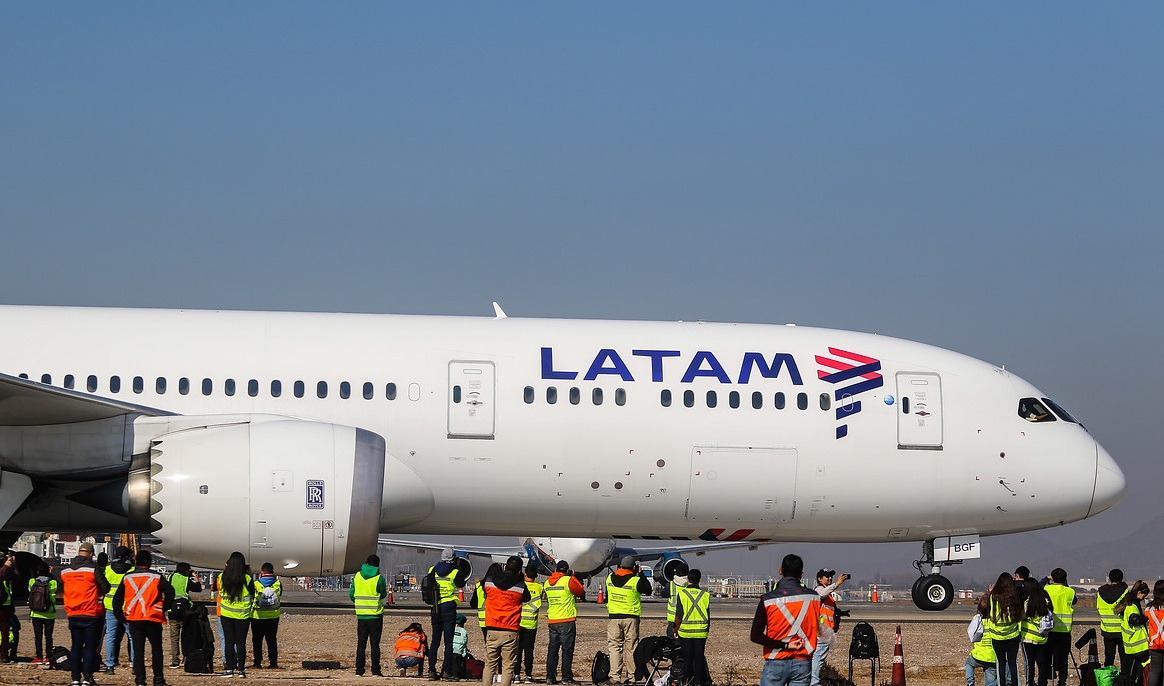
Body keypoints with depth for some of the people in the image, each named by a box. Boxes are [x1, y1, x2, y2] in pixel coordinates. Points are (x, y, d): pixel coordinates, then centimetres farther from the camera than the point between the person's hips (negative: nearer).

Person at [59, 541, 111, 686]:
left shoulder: (64, 570, 4)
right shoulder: (93, 569, -11)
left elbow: (61, 591, 13)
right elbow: (106, 588, -9)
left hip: (73, 615, 4)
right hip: (91, 614, -4)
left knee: (76, 646, 12)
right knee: (90, 647, 1)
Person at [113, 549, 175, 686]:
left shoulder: (127, 578, 7)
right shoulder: (156, 577, 0)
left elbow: (117, 598, 7)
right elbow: (170, 591, -13)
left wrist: (120, 616, 14)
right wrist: (164, 608, -2)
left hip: (133, 619, 2)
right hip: (153, 619, -2)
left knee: (137, 650, 5)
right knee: (156, 649, 9)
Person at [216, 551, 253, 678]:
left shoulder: (222, 577, -4)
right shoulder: (247, 579, -9)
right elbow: (252, 597, -3)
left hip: (226, 614, 1)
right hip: (243, 615, -1)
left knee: (228, 641, 6)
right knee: (241, 642, 4)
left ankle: (229, 669, 3)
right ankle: (241, 669, 1)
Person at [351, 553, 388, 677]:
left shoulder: (357, 576, 1)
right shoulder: (379, 578, -9)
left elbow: (352, 594, 6)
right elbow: (383, 594, 2)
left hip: (361, 615, 3)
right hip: (375, 615, -3)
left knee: (361, 643, 9)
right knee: (375, 644, 1)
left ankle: (359, 670, 7)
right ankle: (375, 671, 0)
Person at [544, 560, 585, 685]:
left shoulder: (548, 583, 7)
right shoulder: (568, 581, -9)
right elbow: (580, 591, 4)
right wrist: (573, 577, 14)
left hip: (552, 621, 5)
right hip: (567, 620, -5)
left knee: (552, 650, 8)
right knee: (567, 650, -2)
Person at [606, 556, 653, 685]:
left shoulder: (610, 578, 0)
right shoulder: (635, 581, -12)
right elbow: (648, 590, 3)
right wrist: (641, 574, 9)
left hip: (613, 617, 2)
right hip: (631, 618, -2)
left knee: (614, 646, 4)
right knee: (631, 647, 7)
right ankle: (631, 675, 10)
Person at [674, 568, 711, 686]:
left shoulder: (681, 594, -6)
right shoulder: (705, 595, 1)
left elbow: (679, 615, -6)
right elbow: (708, 616, 6)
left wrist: (676, 629, 6)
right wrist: (707, 630, 17)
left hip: (685, 632, -2)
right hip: (701, 632, 2)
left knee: (687, 658, 6)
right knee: (699, 658, 7)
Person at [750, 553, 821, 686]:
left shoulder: (768, 599, -8)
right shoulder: (814, 598, -1)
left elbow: (756, 636, -11)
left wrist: (785, 645, -8)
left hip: (776, 664, -2)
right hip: (803, 665, 2)